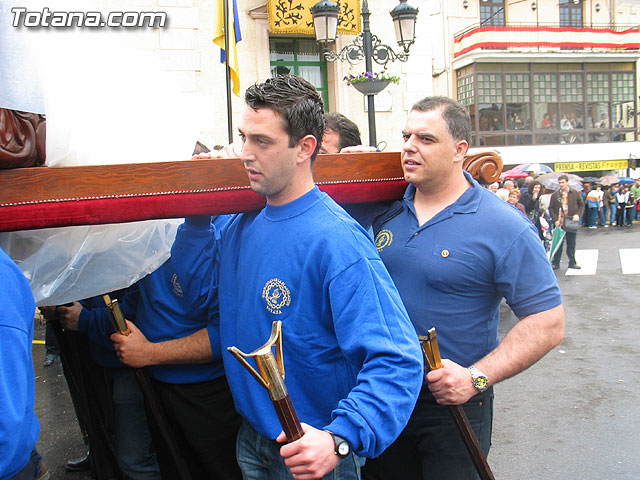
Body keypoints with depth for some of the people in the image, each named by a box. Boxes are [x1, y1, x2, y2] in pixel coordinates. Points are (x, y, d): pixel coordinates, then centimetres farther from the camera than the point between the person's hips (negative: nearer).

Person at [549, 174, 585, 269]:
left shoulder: (575, 194, 3)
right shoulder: (555, 195, 2)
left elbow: (582, 205, 10)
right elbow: (551, 208, 2)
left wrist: (578, 214, -7)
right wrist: (555, 220, -9)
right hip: (559, 223, -1)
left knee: (571, 244, 9)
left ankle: (572, 263, 18)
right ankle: (555, 263, 9)